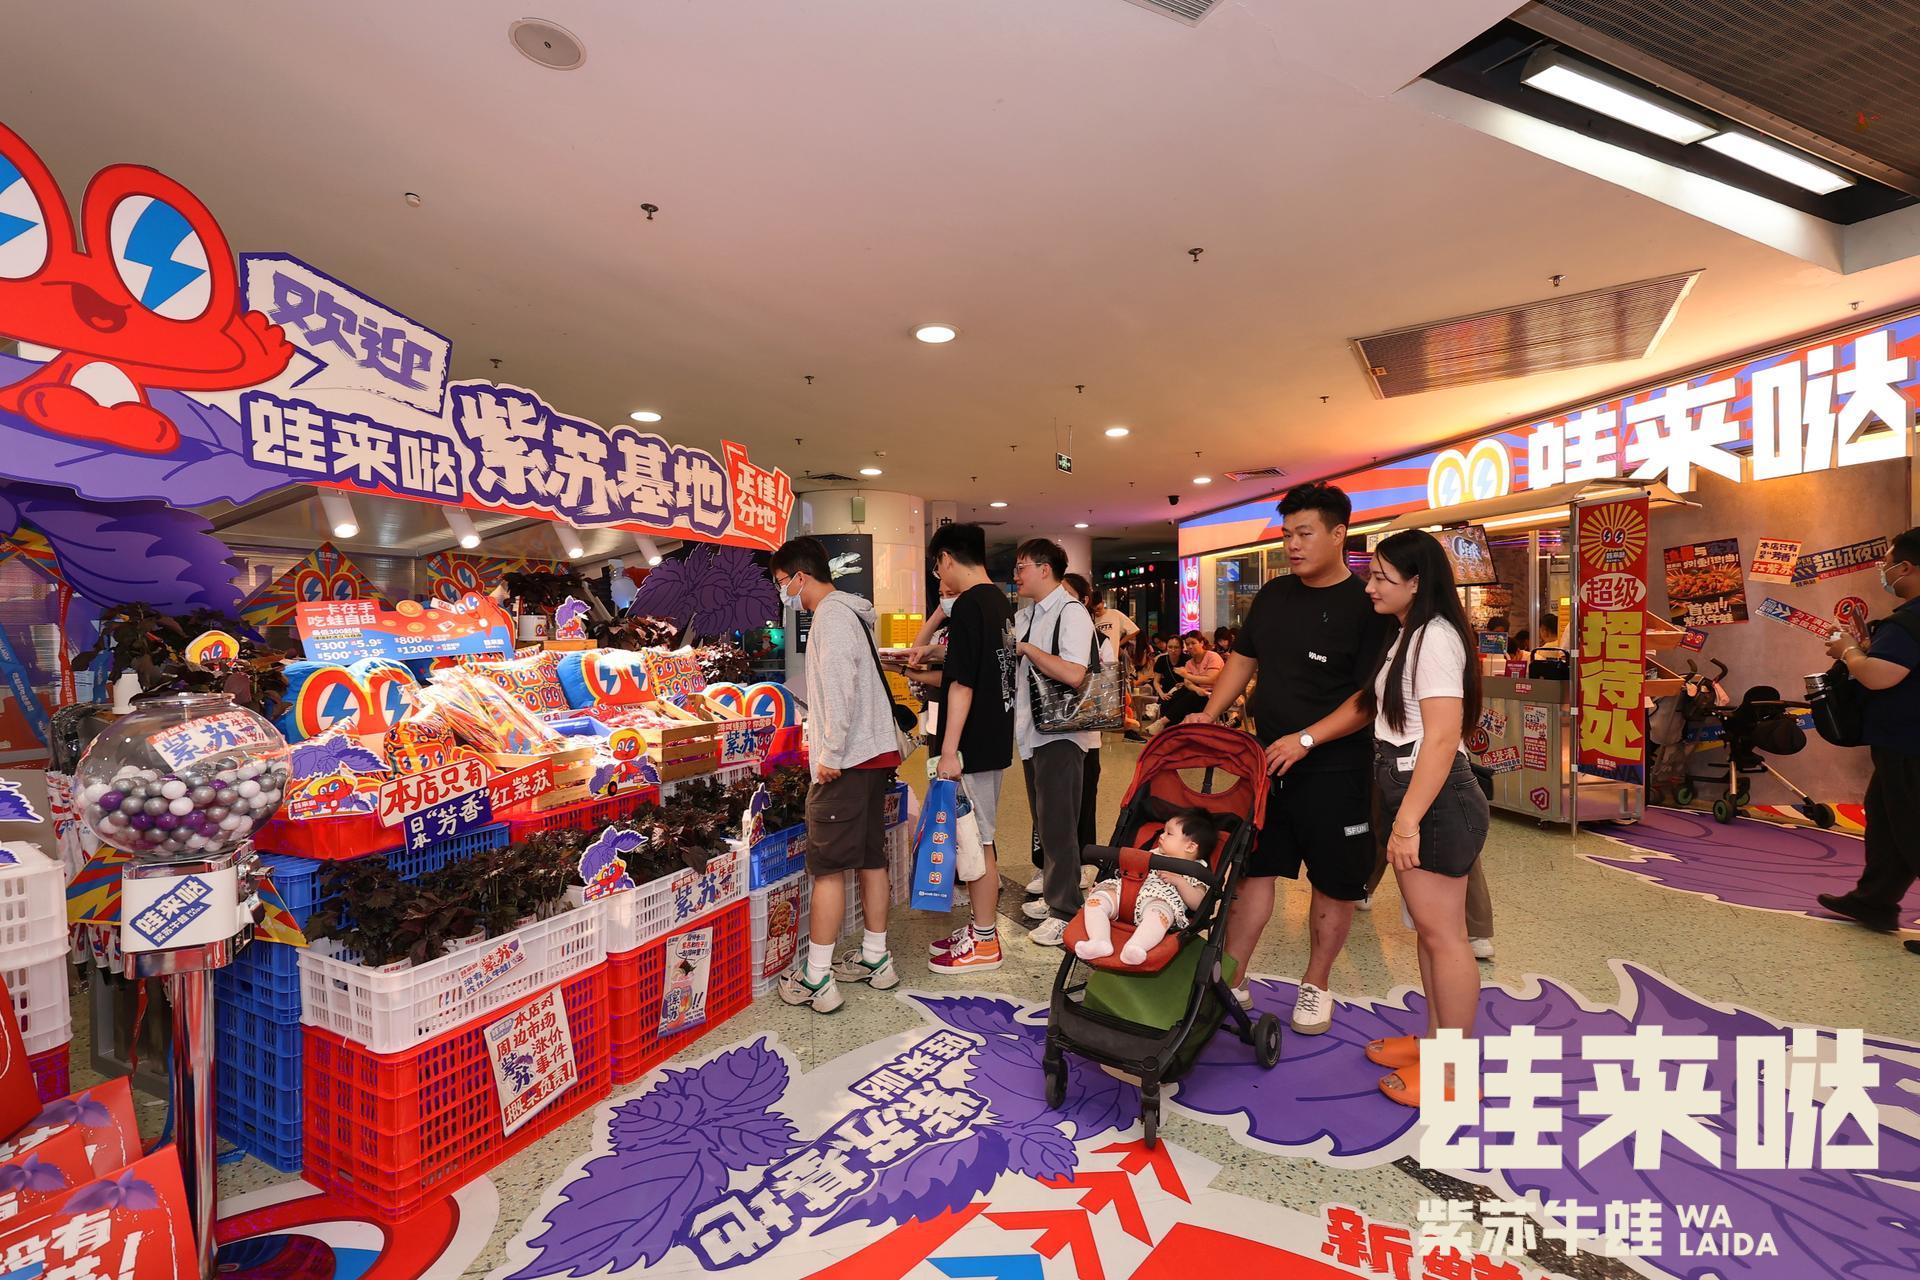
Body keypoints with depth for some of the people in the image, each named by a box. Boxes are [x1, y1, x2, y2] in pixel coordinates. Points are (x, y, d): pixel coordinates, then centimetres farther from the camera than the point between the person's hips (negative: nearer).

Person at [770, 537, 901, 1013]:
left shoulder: (831, 614, -11)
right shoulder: (849, 612, 18)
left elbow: (840, 687, -22)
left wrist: (831, 753, -19)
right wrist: (823, 740, 23)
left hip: (847, 761, -10)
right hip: (875, 754, 10)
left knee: (828, 866, -2)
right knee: (871, 859, 15)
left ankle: (816, 979, 7)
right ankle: (875, 959, 26)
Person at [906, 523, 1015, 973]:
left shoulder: (967, 606, -17)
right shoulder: (1000, 602, 12)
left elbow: (962, 684, -21)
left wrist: (949, 750, -20)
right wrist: (927, 674, 26)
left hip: (972, 745, -9)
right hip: (995, 740, 9)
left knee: (975, 840, 2)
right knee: (979, 838, 17)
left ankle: (984, 943, 15)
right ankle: (982, 925, 30)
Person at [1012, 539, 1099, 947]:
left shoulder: (1072, 613, -13)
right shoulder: (1024, 616, 13)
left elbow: (1074, 675, -26)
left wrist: (1025, 648, -19)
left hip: (1059, 735, -9)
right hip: (1032, 731, 9)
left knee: (1058, 825, -1)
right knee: (1043, 821, 18)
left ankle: (1065, 912, 11)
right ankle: (1052, 895, 33)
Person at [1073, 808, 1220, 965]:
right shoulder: (1155, 854, 32)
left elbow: (1198, 904, 3)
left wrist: (1178, 881, -7)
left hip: (1162, 899, -5)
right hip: (1127, 890, 5)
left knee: (1158, 911, -42)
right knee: (1096, 898, -20)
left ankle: (1134, 948, -58)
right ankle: (1099, 942, -35)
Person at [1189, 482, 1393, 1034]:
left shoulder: (1366, 606, -11)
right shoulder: (1273, 595, 8)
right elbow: (1243, 658, 15)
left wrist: (1306, 739, -23)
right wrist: (1210, 714, 3)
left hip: (1334, 771, -5)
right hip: (1267, 762, 5)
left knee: (1334, 882, 11)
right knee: (1251, 867, 9)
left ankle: (1315, 986, 30)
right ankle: (1231, 981, 20)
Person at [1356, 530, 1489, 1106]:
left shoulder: (1434, 637, -16)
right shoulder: (1409, 636, 15)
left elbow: (1442, 738, -23)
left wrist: (1408, 821, -24)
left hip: (1435, 800, -10)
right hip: (1408, 793, 10)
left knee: (1442, 933, 0)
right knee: (1427, 928, 17)